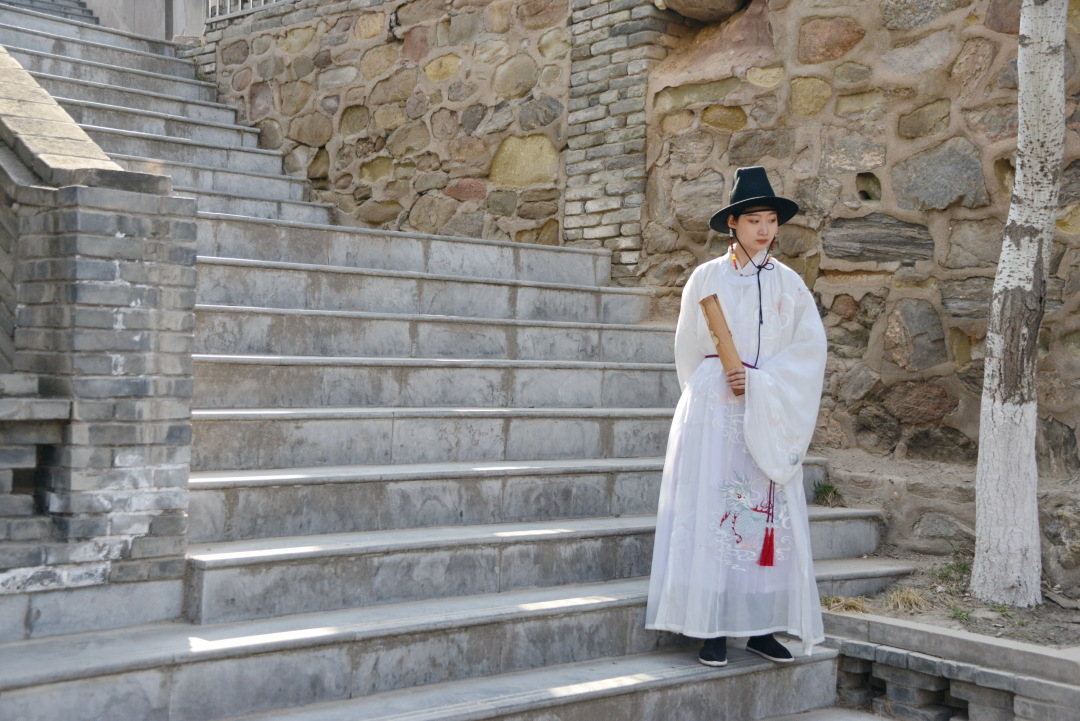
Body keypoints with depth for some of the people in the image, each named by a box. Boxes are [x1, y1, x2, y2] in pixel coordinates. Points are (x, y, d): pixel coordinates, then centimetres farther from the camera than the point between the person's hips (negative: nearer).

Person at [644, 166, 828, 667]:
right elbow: (689, 349, 12)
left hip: (772, 417, 2)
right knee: (712, 512, -6)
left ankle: (763, 629, 9)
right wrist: (717, 384, 6)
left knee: (771, 517, 1)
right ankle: (713, 629, -2)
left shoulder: (789, 284, 8)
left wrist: (759, 382, -11)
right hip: (715, 415, -2)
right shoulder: (706, 278, 5)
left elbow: (810, 347, -1)